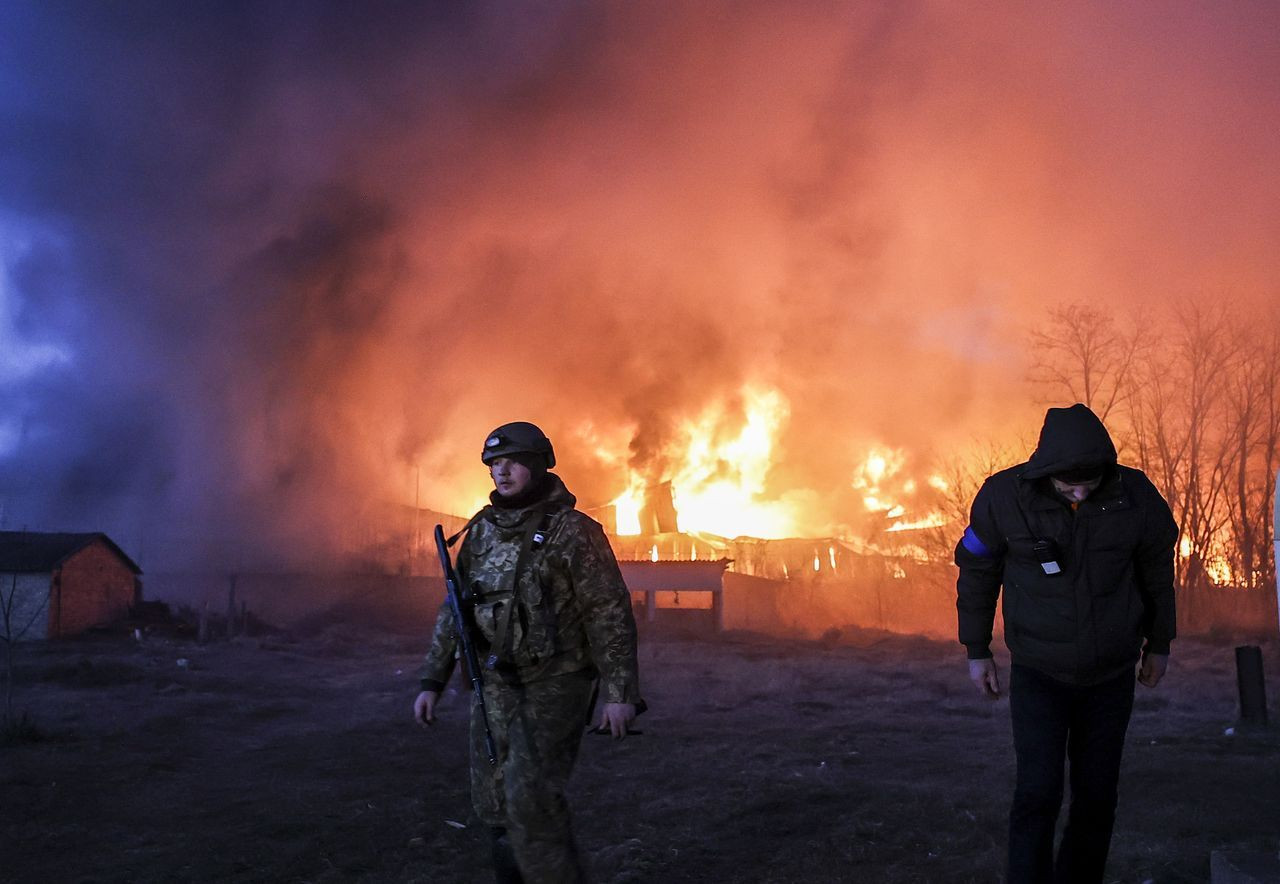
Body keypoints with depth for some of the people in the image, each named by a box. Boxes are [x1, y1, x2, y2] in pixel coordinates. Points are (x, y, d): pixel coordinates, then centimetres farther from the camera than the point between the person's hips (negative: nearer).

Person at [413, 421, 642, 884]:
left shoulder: (574, 532, -12)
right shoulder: (481, 532, 6)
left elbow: (611, 614, -13)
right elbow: (455, 610, 12)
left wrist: (621, 692, -17)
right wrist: (432, 682, 8)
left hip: (555, 684, -6)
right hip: (495, 687, 6)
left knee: (531, 798, -17)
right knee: (496, 803, 9)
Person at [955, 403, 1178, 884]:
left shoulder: (1136, 497, -12)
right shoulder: (1004, 497, -17)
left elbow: (1158, 573, 6)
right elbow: (976, 573, -1)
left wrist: (1158, 644, 14)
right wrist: (977, 650, 4)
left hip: (1111, 676, 2)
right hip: (1038, 673, -2)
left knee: (1097, 793, 10)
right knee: (1038, 792, -11)